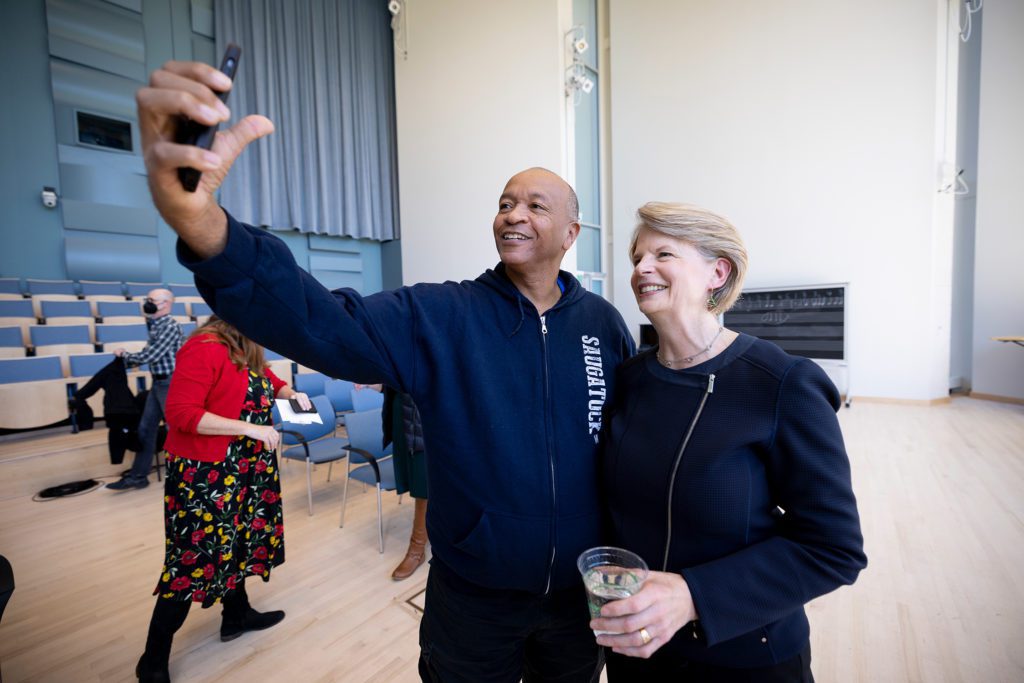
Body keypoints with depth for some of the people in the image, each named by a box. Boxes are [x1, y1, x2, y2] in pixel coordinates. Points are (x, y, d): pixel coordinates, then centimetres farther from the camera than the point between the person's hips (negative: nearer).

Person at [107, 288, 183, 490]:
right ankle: (138, 475, 23)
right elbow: (149, 354, 17)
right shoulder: (156, 325, 12)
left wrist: (124, 355, -2)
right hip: (158, 382, 9)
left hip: (170, 383, -9)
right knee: (145, 428, 13)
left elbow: (150, 356, -18)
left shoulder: (170, 326, -17)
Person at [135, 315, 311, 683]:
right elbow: (180, 413, -25)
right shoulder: (205, 349, -22)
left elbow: (268, 382, 22)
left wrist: (291, 393, 1)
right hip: (205, 474, -9)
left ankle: (236, 615, 40)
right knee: (195, 557, 2)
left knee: (235, 541, 21)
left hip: (241, 469, 9)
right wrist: (248, 427, -27)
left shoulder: (248, 349, 6)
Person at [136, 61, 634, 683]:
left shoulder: (604, 323, -7)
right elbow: (325, 325, -28)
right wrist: (202, 223, -43)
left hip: (582, 593, 3)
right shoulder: (439, 317, -14)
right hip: (473, 597, -1)